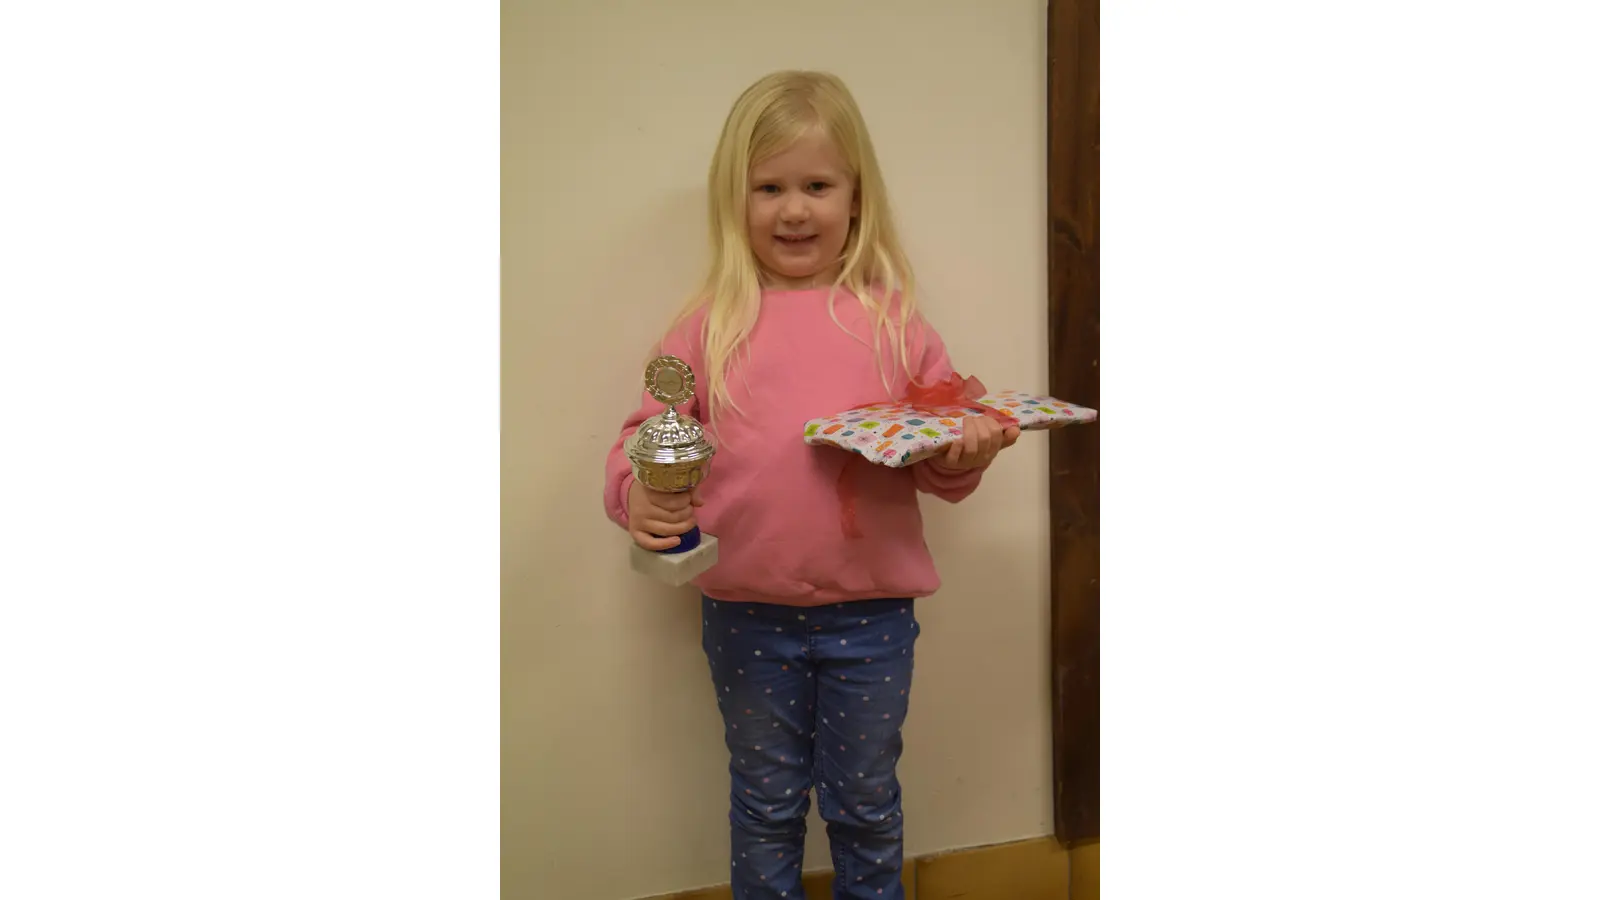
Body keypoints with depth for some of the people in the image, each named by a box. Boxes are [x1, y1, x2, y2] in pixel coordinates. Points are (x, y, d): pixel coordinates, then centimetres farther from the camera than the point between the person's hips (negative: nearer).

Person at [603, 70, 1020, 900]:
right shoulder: (712, 323, -2)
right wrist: (637, 493, -21)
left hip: (871, 613, 0)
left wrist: (964, 452, -19)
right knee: (766, 805, 20)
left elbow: (943, 456, 2)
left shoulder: (892, 318, -1)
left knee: (865, 802, 20)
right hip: (746, 615, 0)